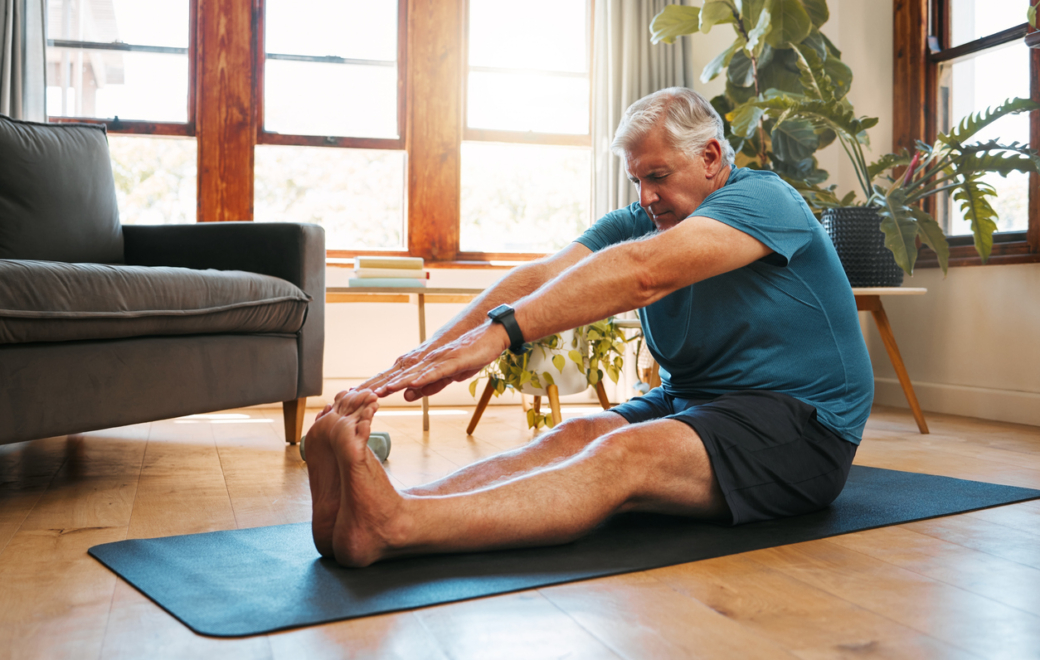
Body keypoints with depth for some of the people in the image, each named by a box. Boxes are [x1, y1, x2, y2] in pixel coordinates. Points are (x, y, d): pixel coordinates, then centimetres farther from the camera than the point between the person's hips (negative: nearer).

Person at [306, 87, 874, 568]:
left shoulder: (762, 199, -13)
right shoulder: (638, 222, 8)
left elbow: (642, 274, -31)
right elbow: (540, 277, -10)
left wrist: (501, 331, -41)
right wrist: (428, 352, -25)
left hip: (799, 424, -6)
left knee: (628, 455, -33)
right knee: (572, 438, -22)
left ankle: (392, 528, -53)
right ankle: (373, 507, -43)